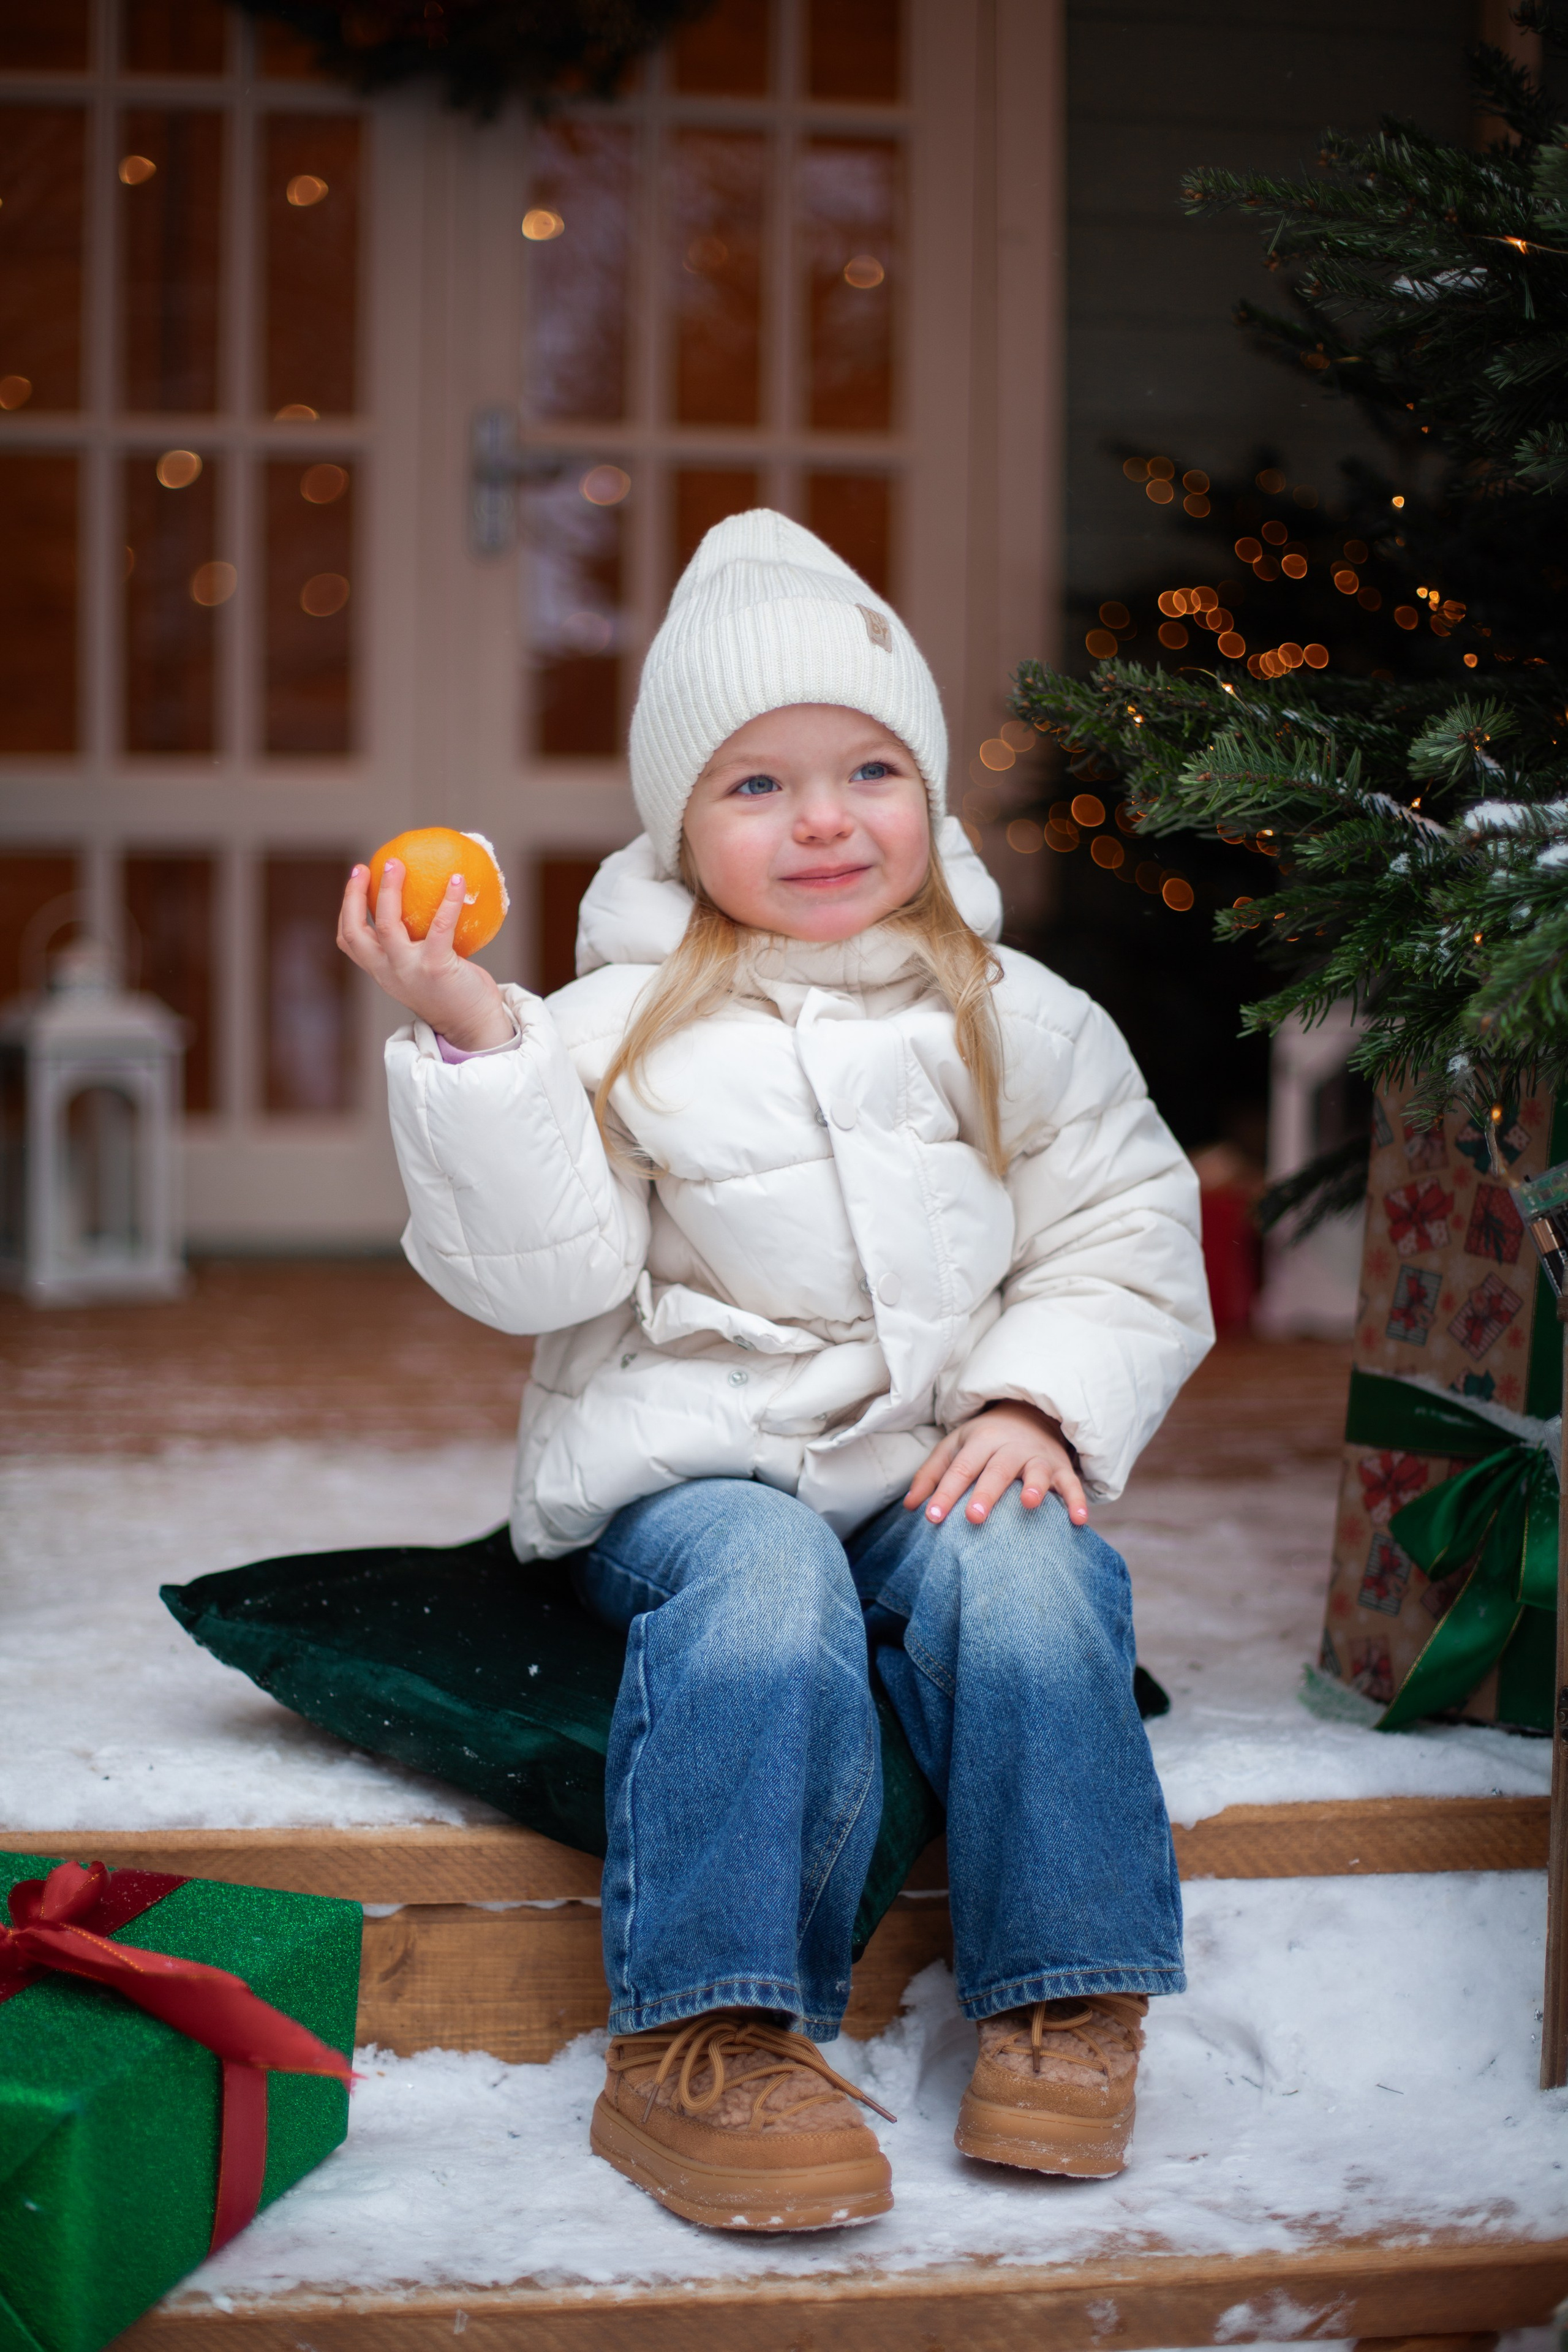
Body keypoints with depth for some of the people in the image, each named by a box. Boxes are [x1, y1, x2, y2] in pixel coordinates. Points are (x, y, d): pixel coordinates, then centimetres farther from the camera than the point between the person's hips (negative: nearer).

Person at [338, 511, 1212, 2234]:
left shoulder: (1014, 1021, 9)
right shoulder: (622, 1026, 1)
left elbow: (1126, 1238, 9)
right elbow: (541, 1271, -8)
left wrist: (1037, 1399, -8)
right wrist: (470, 1046, -19)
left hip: (950, 1457, 2)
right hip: (699, 1461, -2)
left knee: (1023, 1583, -29)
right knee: (766, 1597, -33)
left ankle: (1062, 2002, -15)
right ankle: (705, 2042, -28)